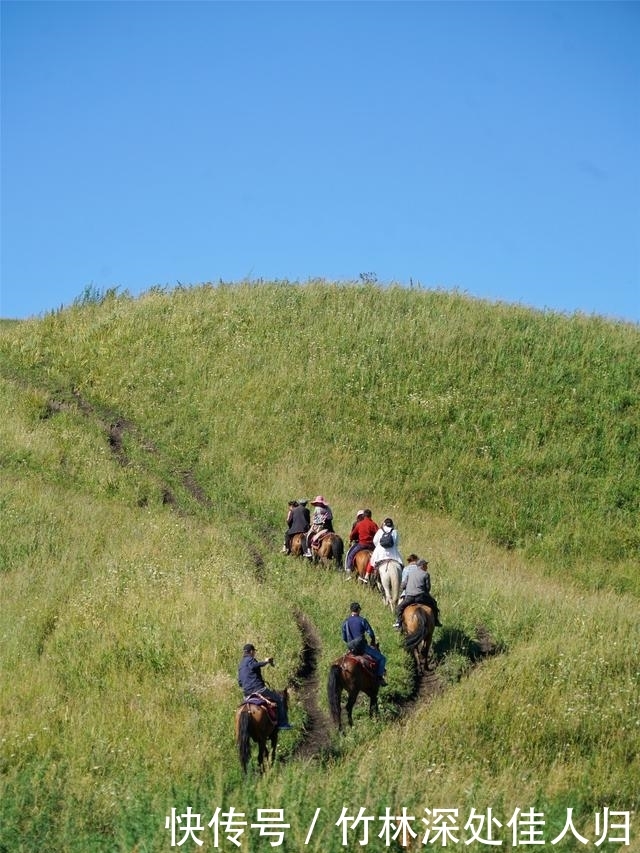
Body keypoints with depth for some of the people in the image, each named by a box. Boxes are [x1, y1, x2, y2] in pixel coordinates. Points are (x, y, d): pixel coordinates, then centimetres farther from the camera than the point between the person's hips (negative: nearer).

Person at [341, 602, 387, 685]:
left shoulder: (345, 622, 5)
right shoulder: (362, 620, -9)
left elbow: (344, 638, 8)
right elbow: (371, 634, -11)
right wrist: (373, 643, 7)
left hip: (351, 648, 6)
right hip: (362, 646, -6)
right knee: (382, 658, 3)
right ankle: (379, 677, -5)